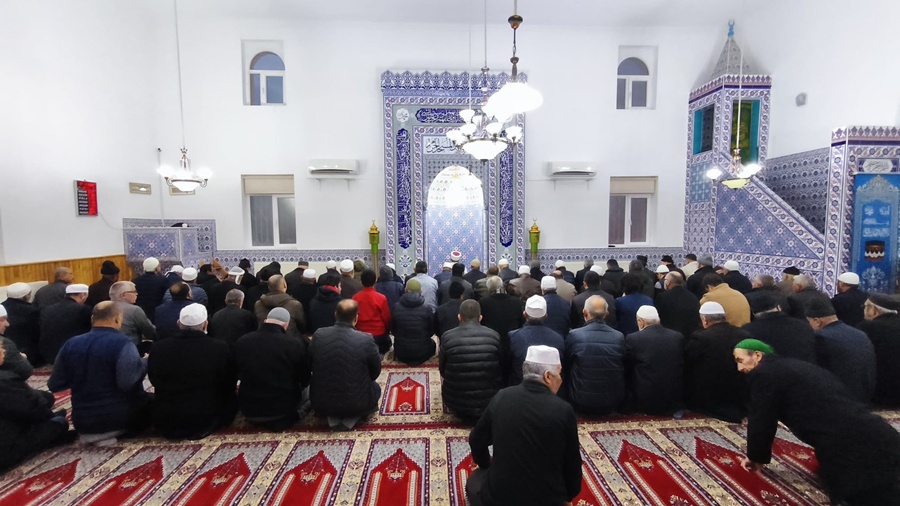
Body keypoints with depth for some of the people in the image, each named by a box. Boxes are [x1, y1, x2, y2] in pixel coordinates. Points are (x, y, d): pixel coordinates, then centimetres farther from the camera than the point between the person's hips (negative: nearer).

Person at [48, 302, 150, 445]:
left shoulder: (71, 344, 1)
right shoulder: (122, 343, -19)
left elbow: (54, 385, 6)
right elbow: (128, 383, -28)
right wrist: (144, 363, -11)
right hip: (117, 418, -8)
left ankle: (89, 433, 12)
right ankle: (110, 433, 1)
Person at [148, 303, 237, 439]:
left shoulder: (158, 348, -12)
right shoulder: (220, 347, -18)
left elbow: (155, 382, 8)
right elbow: (230, 385, -2)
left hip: (165, 423, 3)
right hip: (206, 420, -2)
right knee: (232, 398, 25)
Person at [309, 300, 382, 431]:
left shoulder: (318, 335, -11)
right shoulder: (366, 339, -19)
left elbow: (311, 365, 7)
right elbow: (376, 371, -3)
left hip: (321, 403, 2)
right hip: (357, 403, -2)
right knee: (375, 388, 29)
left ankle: (332, 418, 12)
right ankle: (352, 418, 7)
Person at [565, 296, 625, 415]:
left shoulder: (573, 336, -15)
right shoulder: (619, 337, -9)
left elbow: (566, 366, 0)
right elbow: (624, 370, 6)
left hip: (581, 404, -2)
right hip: (613, 404, 3)